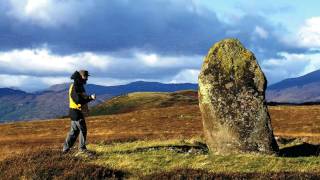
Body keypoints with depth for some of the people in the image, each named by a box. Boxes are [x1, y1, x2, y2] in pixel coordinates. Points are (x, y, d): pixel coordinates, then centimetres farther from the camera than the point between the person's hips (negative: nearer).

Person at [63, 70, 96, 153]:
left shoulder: (80, 87, 14)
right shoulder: (74, 87, -18)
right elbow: (79, 100, -27)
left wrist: (89, 97, 3)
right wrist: (91, 98, -24)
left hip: (78, 112, 10)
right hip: (76, 112, -10)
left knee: (74, 131, 13)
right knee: (83, 130, -3)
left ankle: (66, 148, 18)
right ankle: (82, 148, 7)